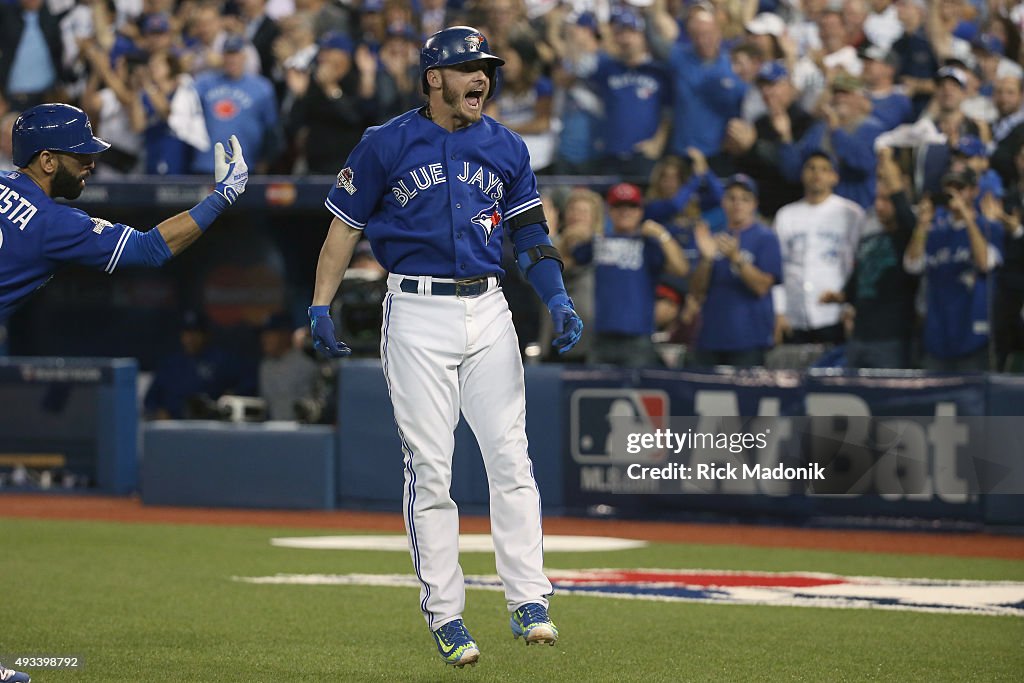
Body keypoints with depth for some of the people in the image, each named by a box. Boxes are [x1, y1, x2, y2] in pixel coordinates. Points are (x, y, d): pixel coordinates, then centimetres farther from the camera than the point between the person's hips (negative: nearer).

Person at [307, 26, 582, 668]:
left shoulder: (506, 147, 9)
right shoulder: (386, 145, -1)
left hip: (488, 311, 3)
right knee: (429, 466, -2)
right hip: (417, 318, -3)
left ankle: (530, 603, -2)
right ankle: (445, 616, 2)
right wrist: (321, 306, -4)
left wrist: (558, 299, -4)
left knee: (510, 457, -4)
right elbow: (346, 225, 4)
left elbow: (530, 231, 11)